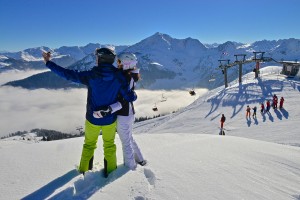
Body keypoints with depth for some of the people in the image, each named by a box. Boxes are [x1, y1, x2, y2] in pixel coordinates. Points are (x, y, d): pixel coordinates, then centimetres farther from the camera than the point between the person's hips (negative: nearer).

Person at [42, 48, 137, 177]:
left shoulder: (91, 76, -19)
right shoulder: (118, 77, -17)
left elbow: (68, 74, -15)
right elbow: (129, 97, -14)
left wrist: (48, 63, -4)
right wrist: (134, 95, 11)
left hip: (92, 119, 0)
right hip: (110, 120, 0)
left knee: (89, 144, 25)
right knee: (109, 145, 24)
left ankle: (84, 170, 41)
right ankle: (110, 170, 34)